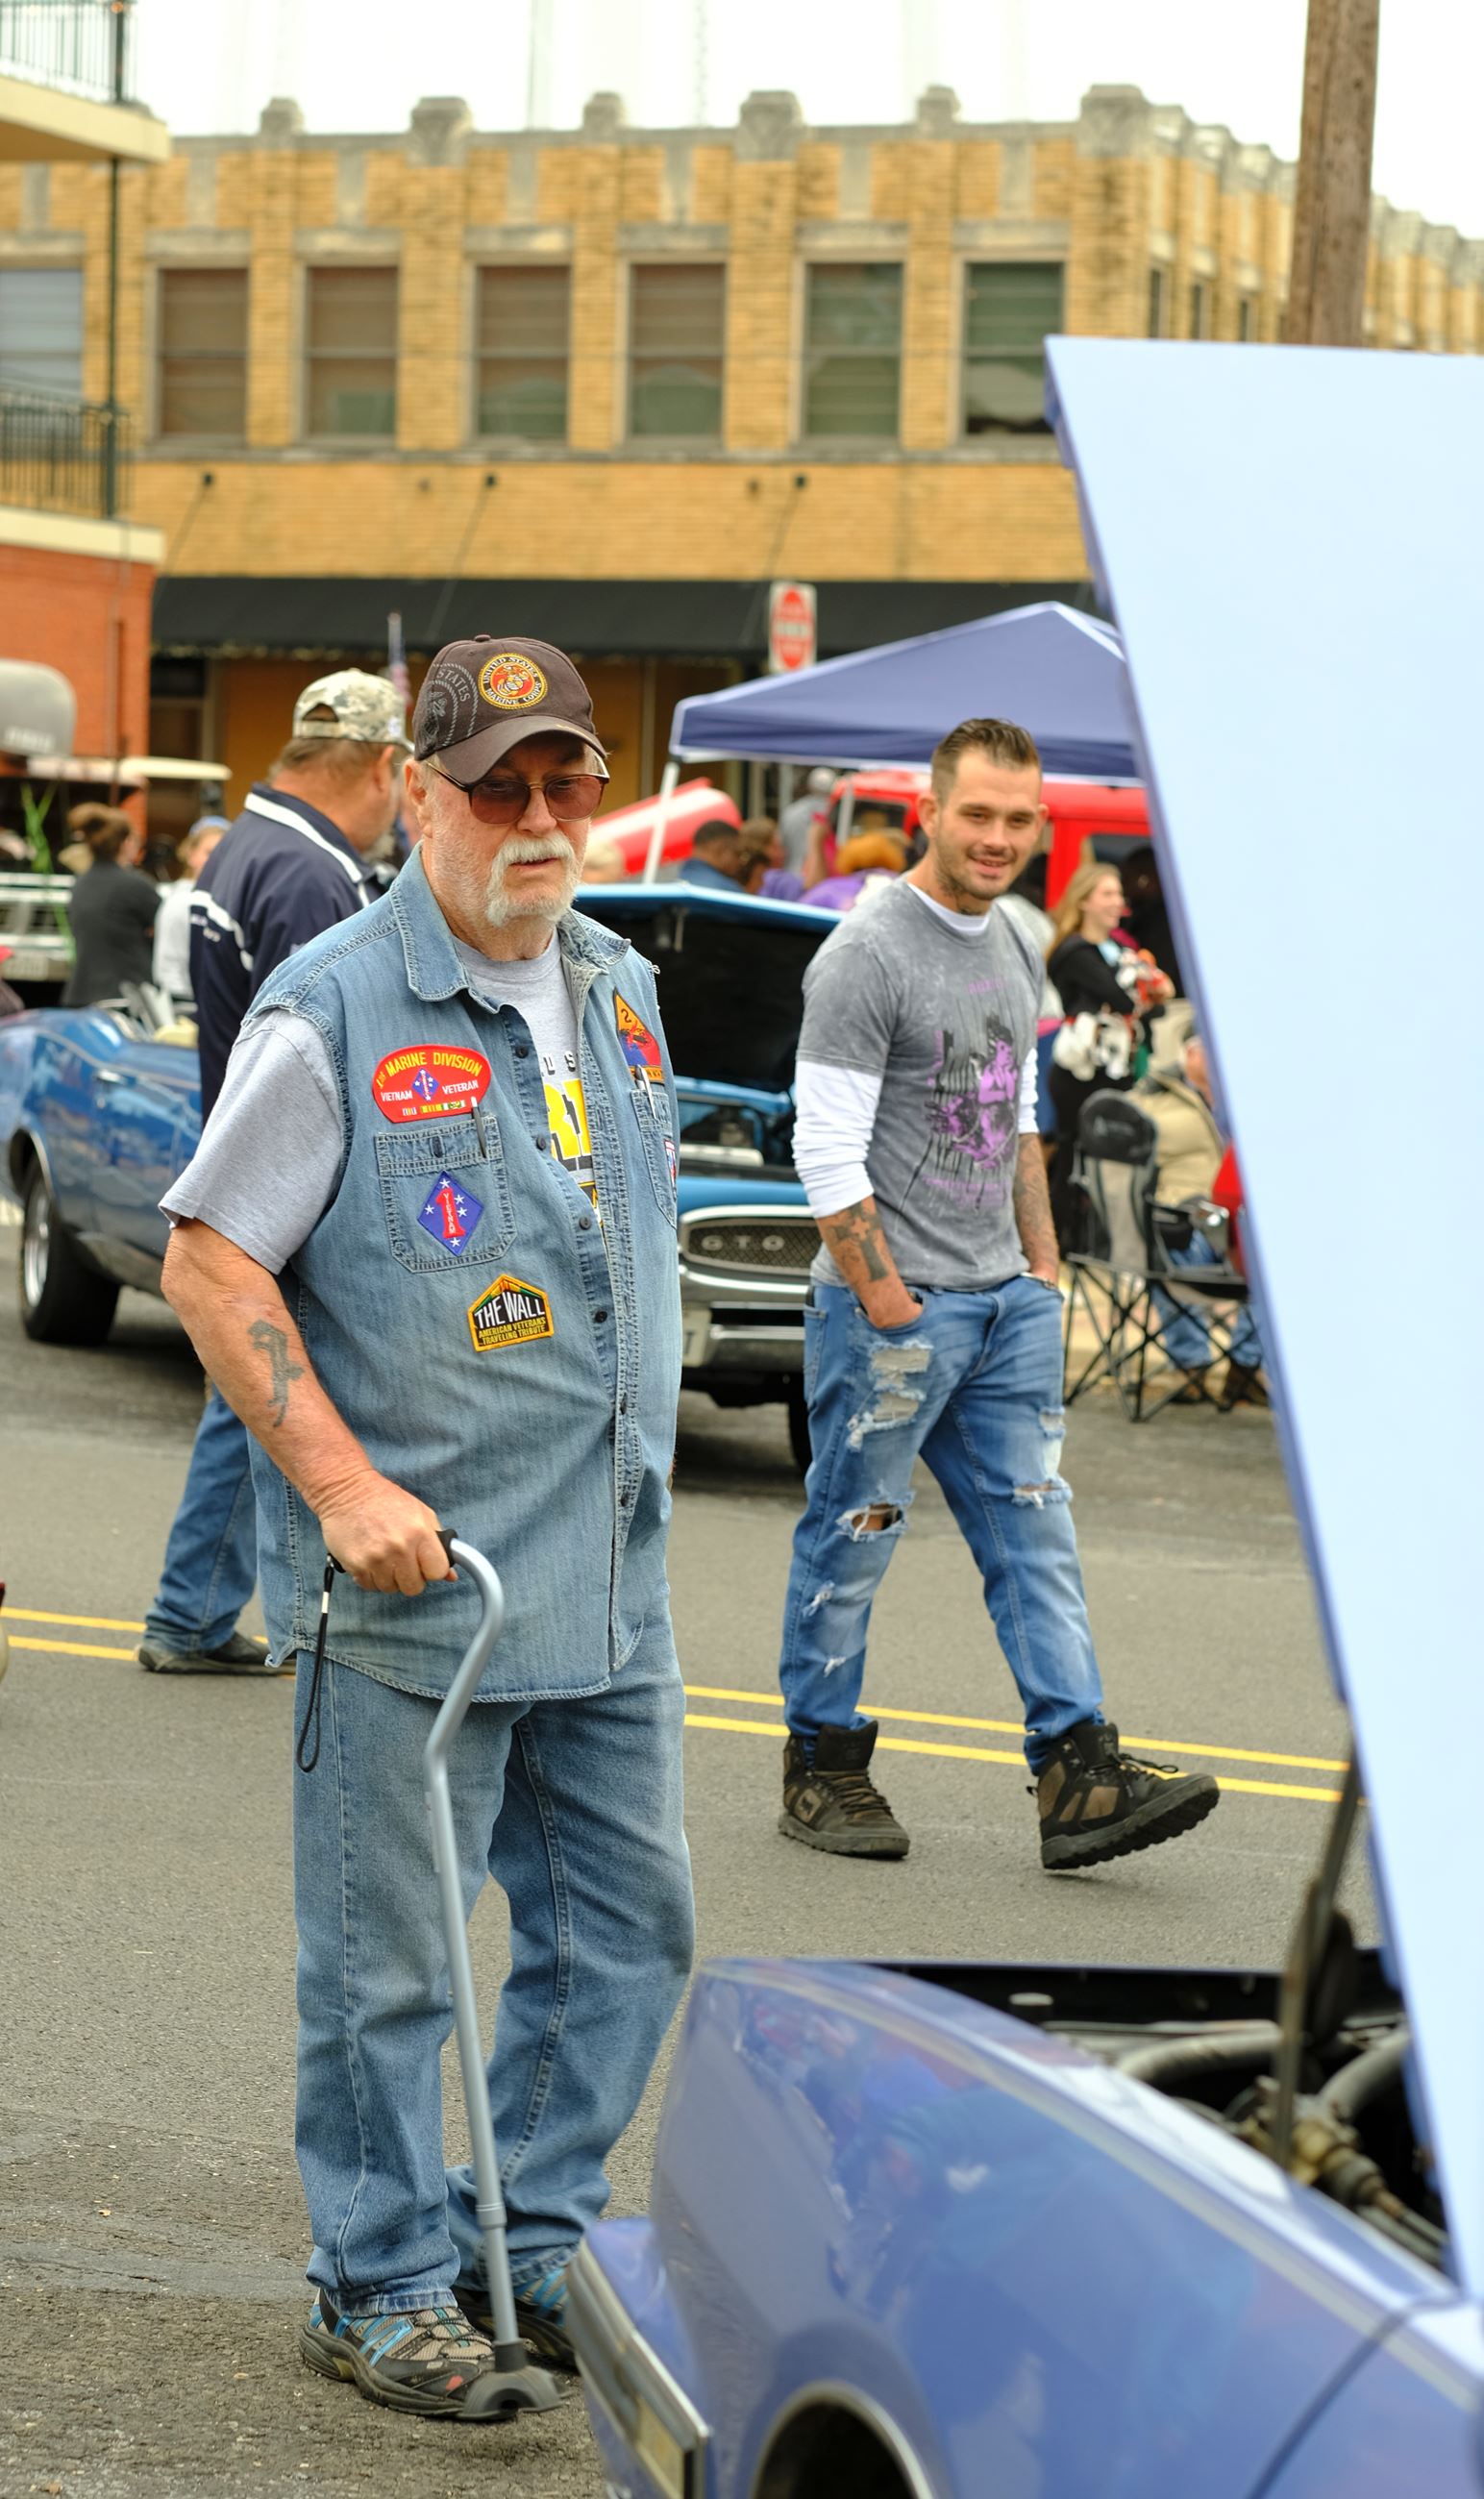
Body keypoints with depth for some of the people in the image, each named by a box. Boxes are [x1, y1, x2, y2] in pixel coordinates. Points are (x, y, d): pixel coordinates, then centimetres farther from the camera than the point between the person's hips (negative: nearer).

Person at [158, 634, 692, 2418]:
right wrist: (342, 1481, -16)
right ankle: (381, 2286, 16)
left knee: (626, 1928, 12)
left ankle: (534, 2243, 27)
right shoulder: (333, 1007, -9)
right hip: (411, 1586, -7)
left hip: (611, 1592, 7)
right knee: (387, 1962, 2)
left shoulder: (623, 997, 12)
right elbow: (209, 1265, -10)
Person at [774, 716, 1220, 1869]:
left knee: (1037, 1537, 2)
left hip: (1005, 1301, 8)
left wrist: (1042, 1265, 16)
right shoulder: (867, 956, -13)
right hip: (894, 1306, -8)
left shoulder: (1015, 951, 13)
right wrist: (888, 1305, -16)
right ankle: (823, 1768, 14)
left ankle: (1078, 1774, 0)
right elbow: (829, 1156, -16)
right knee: (850, 1544, 3)